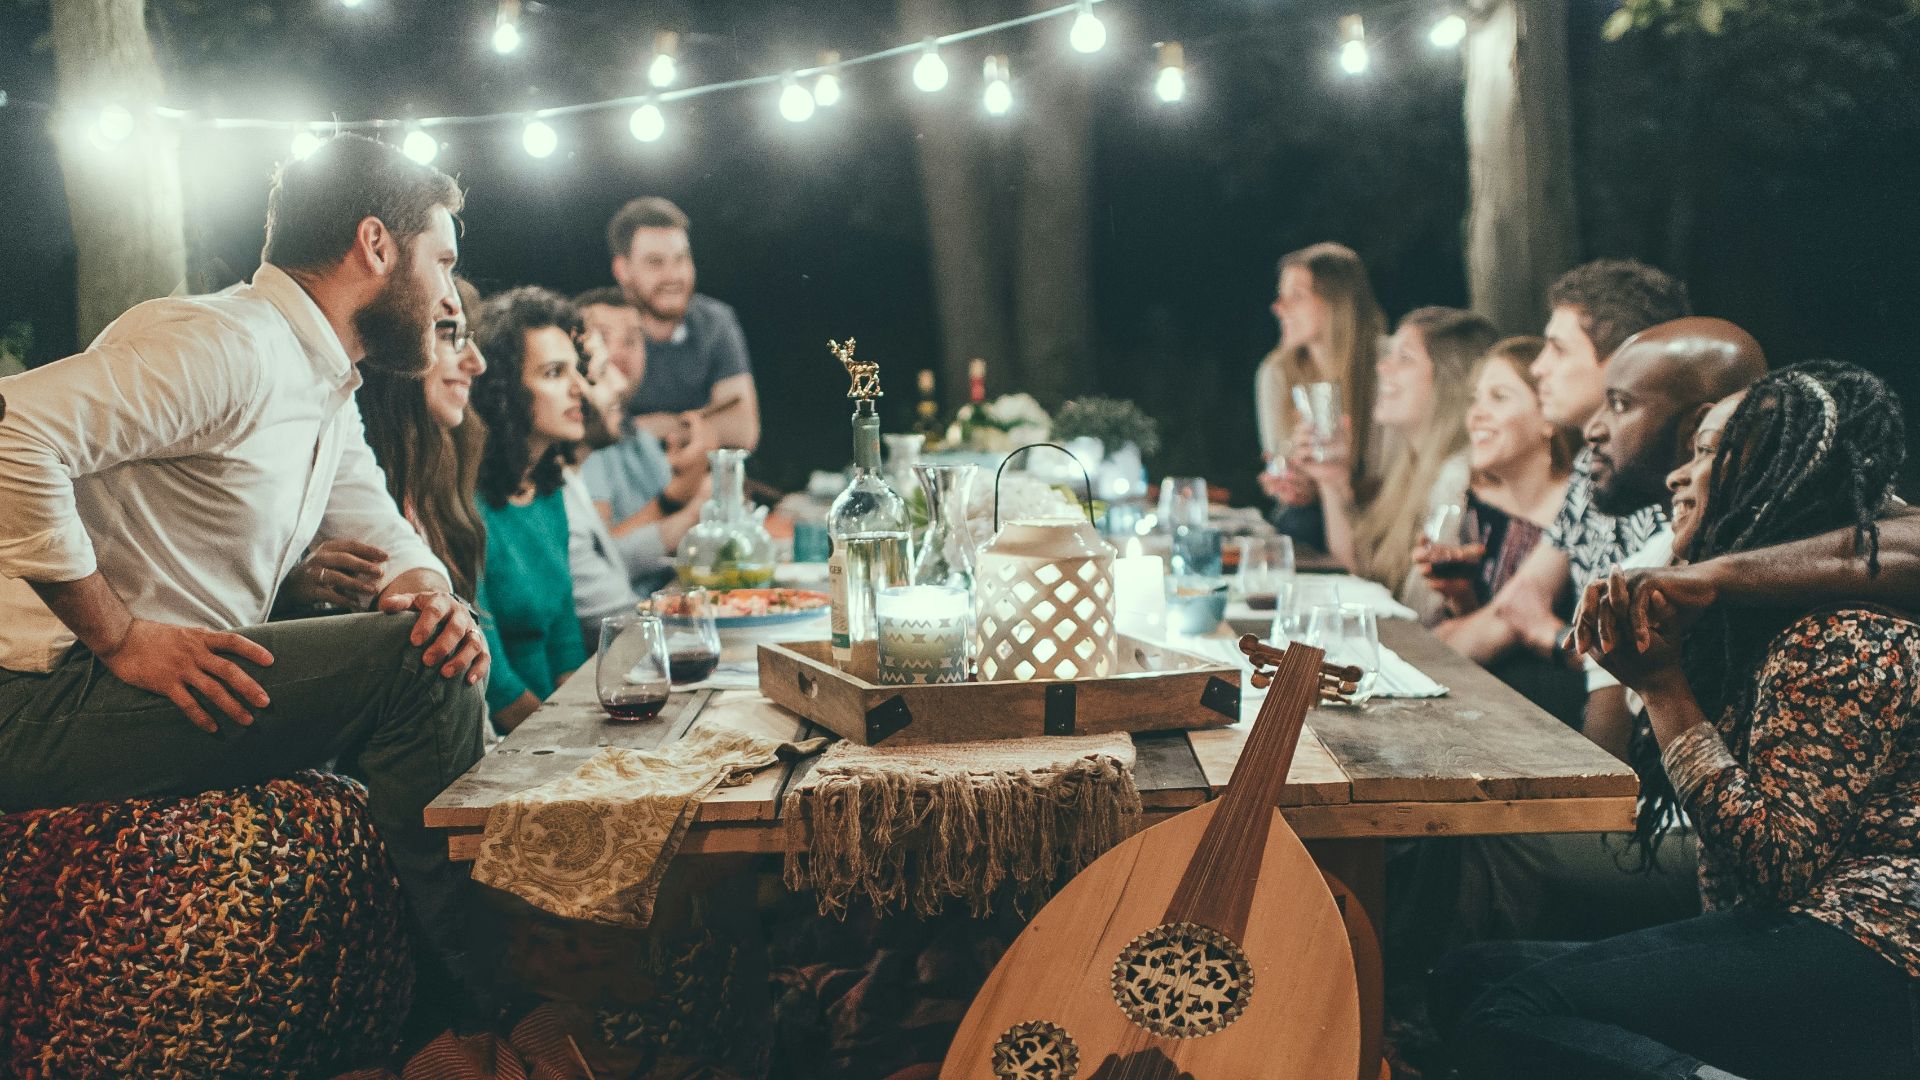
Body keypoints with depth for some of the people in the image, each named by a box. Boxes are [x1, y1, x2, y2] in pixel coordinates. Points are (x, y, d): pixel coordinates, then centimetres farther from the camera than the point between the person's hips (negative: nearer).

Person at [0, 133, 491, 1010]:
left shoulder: (328, 390, 16)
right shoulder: (226, 345, -17)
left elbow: (385, 536, 19)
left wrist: (432, 597, -6)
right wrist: (120, 637, -25)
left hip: (192, 690, 10)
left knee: (448, 651, 8)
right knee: (414, 668, -21)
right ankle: (471, 1006, -9)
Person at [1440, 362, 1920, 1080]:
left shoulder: (1847, 638, -13)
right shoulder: (1759, 623, 17)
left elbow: (1777, 861, -18)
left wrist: (1662, 686, -13)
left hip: (1855, 960, -10)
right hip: (1771, 933, 10)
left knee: (1510, 1016, -26)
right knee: (1472, 974, -6)